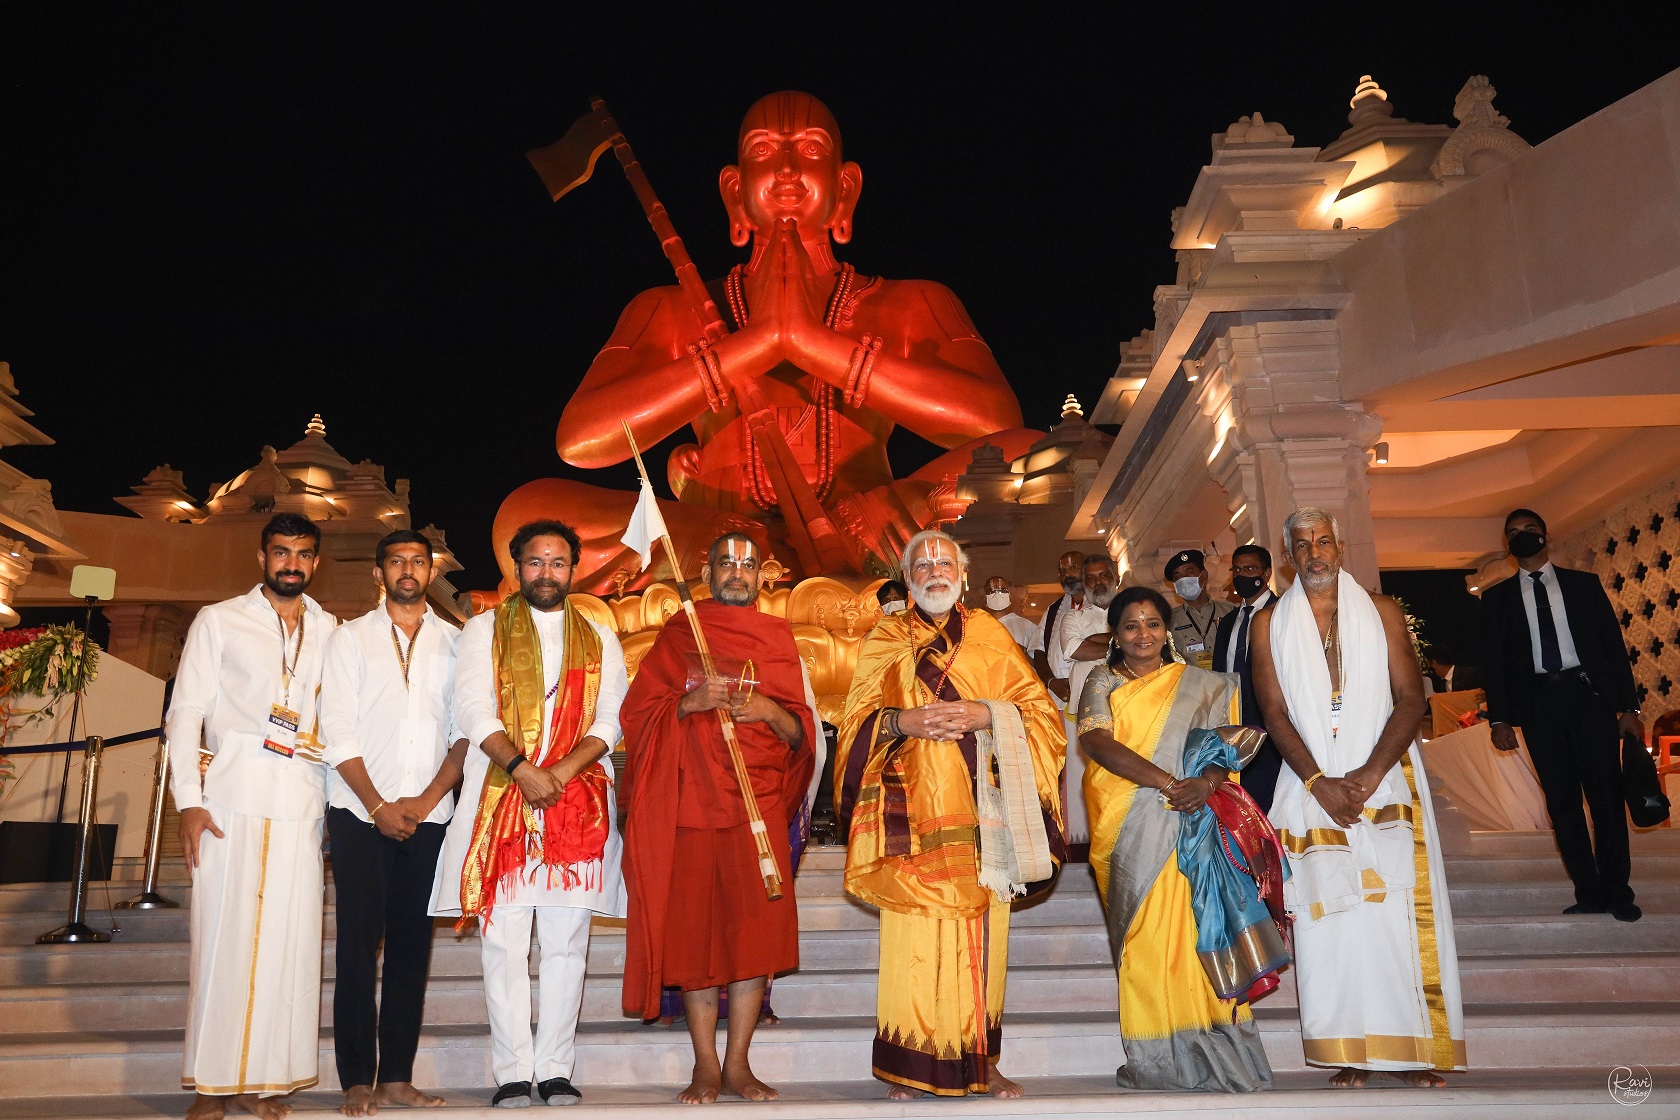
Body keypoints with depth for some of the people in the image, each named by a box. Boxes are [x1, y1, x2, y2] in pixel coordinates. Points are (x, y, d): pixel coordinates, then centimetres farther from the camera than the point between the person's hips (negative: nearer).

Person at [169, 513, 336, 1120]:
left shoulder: (331, 631, 14)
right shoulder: (219, 621, 8)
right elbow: (184, 714, 3)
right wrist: (188, 801, -6)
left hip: (302, 801, 2)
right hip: (233, 795, -2)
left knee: (288, 935, 2)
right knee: (224, 933, -1)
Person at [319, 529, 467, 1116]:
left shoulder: (455, 642, 9)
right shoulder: (351, 638, 7)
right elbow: (338, 733, 0)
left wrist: (428, 798, -7)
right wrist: (379, 806, -8)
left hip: (429, 815, 1)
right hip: (360, 813, -1)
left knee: (412, 945, 4)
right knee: (359, 944, -1)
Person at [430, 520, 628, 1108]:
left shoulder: (599, 639, 16)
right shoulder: (483, 630, 11)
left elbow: (609, 720, 5)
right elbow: (474, 711, -1)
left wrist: (563, 770, -11)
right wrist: (523, 768, -15)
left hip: (577, 803, 1)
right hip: (500, 800, -1)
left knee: (565, 943, 2)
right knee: (504, 939, -2)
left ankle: (556, 1071, 10)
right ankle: (513, 1075, 6)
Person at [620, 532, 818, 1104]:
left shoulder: (779, 639, 13)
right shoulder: (676, 634, 10)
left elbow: (801, 732, 9)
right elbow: (637, 714, 3)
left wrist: (769, 710, -11)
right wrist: (690, 702, -13)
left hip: (761, 805, 1)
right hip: (692, 803, -1)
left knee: (756, 928, -2)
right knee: (694, 928, -1)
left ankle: (738, 1063, 9)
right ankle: (705, 1065, 10)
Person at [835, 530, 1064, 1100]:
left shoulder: (991, 636, 12)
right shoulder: (884, 640, 10)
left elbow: (1040, 710, 7)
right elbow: (856, 720, 4)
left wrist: (988, 715, -11)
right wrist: (904, 721, -15)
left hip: (980, 811, 1)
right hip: (913, 813, -1)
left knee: (981, 934, 2)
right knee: (914, 935, -5)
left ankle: (979, 1061, 14)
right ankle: (909, 1065, 6)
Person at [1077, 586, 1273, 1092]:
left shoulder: (1199, 685, 14)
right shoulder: (1102, 681, 10)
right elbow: (1096, 740, -7)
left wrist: (1206, 781, -18)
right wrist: (1166, 782, -19)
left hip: (1186, 822, 0)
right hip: (1126, 825, 0)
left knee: (1190, 926, -9)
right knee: (1145, 929, -5)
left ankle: (1202, 1048, -2)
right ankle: (1156, 1057, 1)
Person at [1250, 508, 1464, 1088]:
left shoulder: (1381, 610, 6)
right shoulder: (1269, 623, 7)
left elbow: (1411, 696, 0)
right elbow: (1274, 712, 2)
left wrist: (1370, 773, -12)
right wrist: (1318, 782, -10)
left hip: (1386, 777, 0)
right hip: (1312, 784, 0)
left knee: (1398, 909, -4)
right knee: (1329, 914, -2)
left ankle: (1408, 1048, 4)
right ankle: (1353, 1051, 3)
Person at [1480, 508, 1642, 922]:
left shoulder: (1584, 583, 11)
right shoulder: (1497, 597, 11)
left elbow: (1613, 643, 8)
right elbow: (1493, 660, 7)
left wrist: (1628, 706, 0)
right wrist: (1499, 718, -2)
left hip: (1590, 694, 0)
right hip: (1538, 702, 1)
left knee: (1606, 794, -2)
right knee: (1562, 800, 2)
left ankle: (1618, 892, 8)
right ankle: (1589, 893, 8)